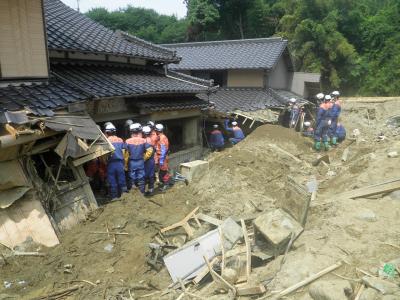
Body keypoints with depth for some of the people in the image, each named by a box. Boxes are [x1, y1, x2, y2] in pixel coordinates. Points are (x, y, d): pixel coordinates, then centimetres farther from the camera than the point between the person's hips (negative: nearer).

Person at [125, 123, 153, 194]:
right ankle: (142, 191, 16)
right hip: (140, 162, 1)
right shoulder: (143, 140, -5)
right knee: (141, 177, 10)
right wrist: (144, 158, 3)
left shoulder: (128, 141, -7)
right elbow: (150, 150, -10)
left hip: (131, 162, -1)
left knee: (132, 177, 9)